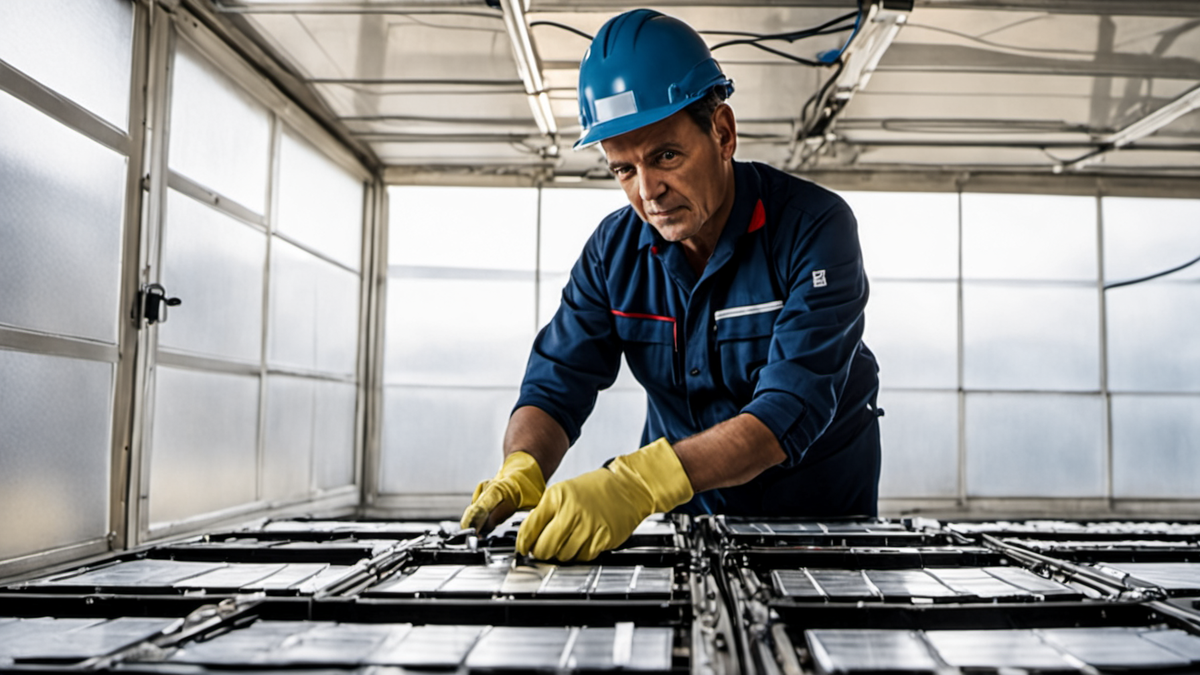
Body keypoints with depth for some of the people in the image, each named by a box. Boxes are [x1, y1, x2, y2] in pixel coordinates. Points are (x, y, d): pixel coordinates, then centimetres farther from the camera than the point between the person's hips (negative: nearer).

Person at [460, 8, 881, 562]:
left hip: (822, 507, -2)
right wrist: (521, 470, -30)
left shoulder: (815, 227, -20)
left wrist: (638, 482, -44)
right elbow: (556, 383, -7)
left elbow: (790, 411, -30)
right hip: (687, 512, 2)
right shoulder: (613, 251, -6)